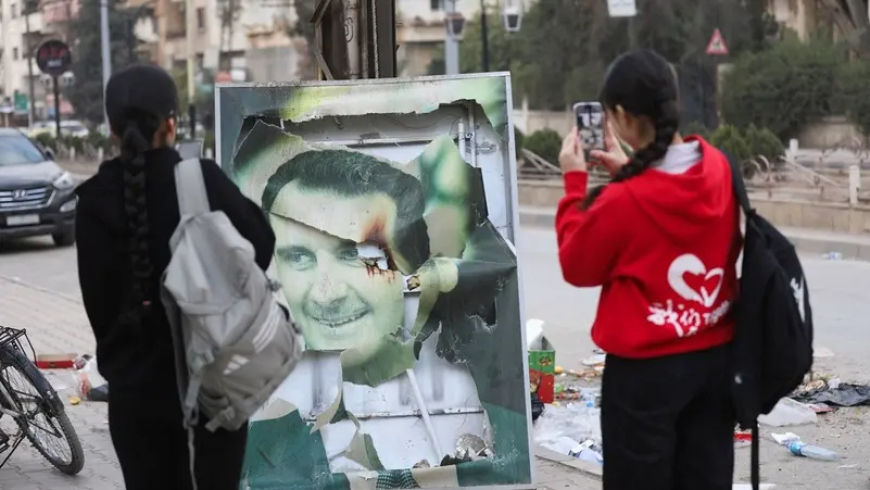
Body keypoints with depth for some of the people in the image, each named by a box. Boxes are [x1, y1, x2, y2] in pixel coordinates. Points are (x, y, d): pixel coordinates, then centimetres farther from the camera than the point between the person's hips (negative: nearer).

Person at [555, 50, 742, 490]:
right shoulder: (718, 167, -4)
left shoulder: (623, 201, -22)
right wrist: (629, 171, 10)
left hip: (646, 368, -6)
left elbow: (577, 267, -6)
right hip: (716, 356, 6)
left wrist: (576, 182, -1)